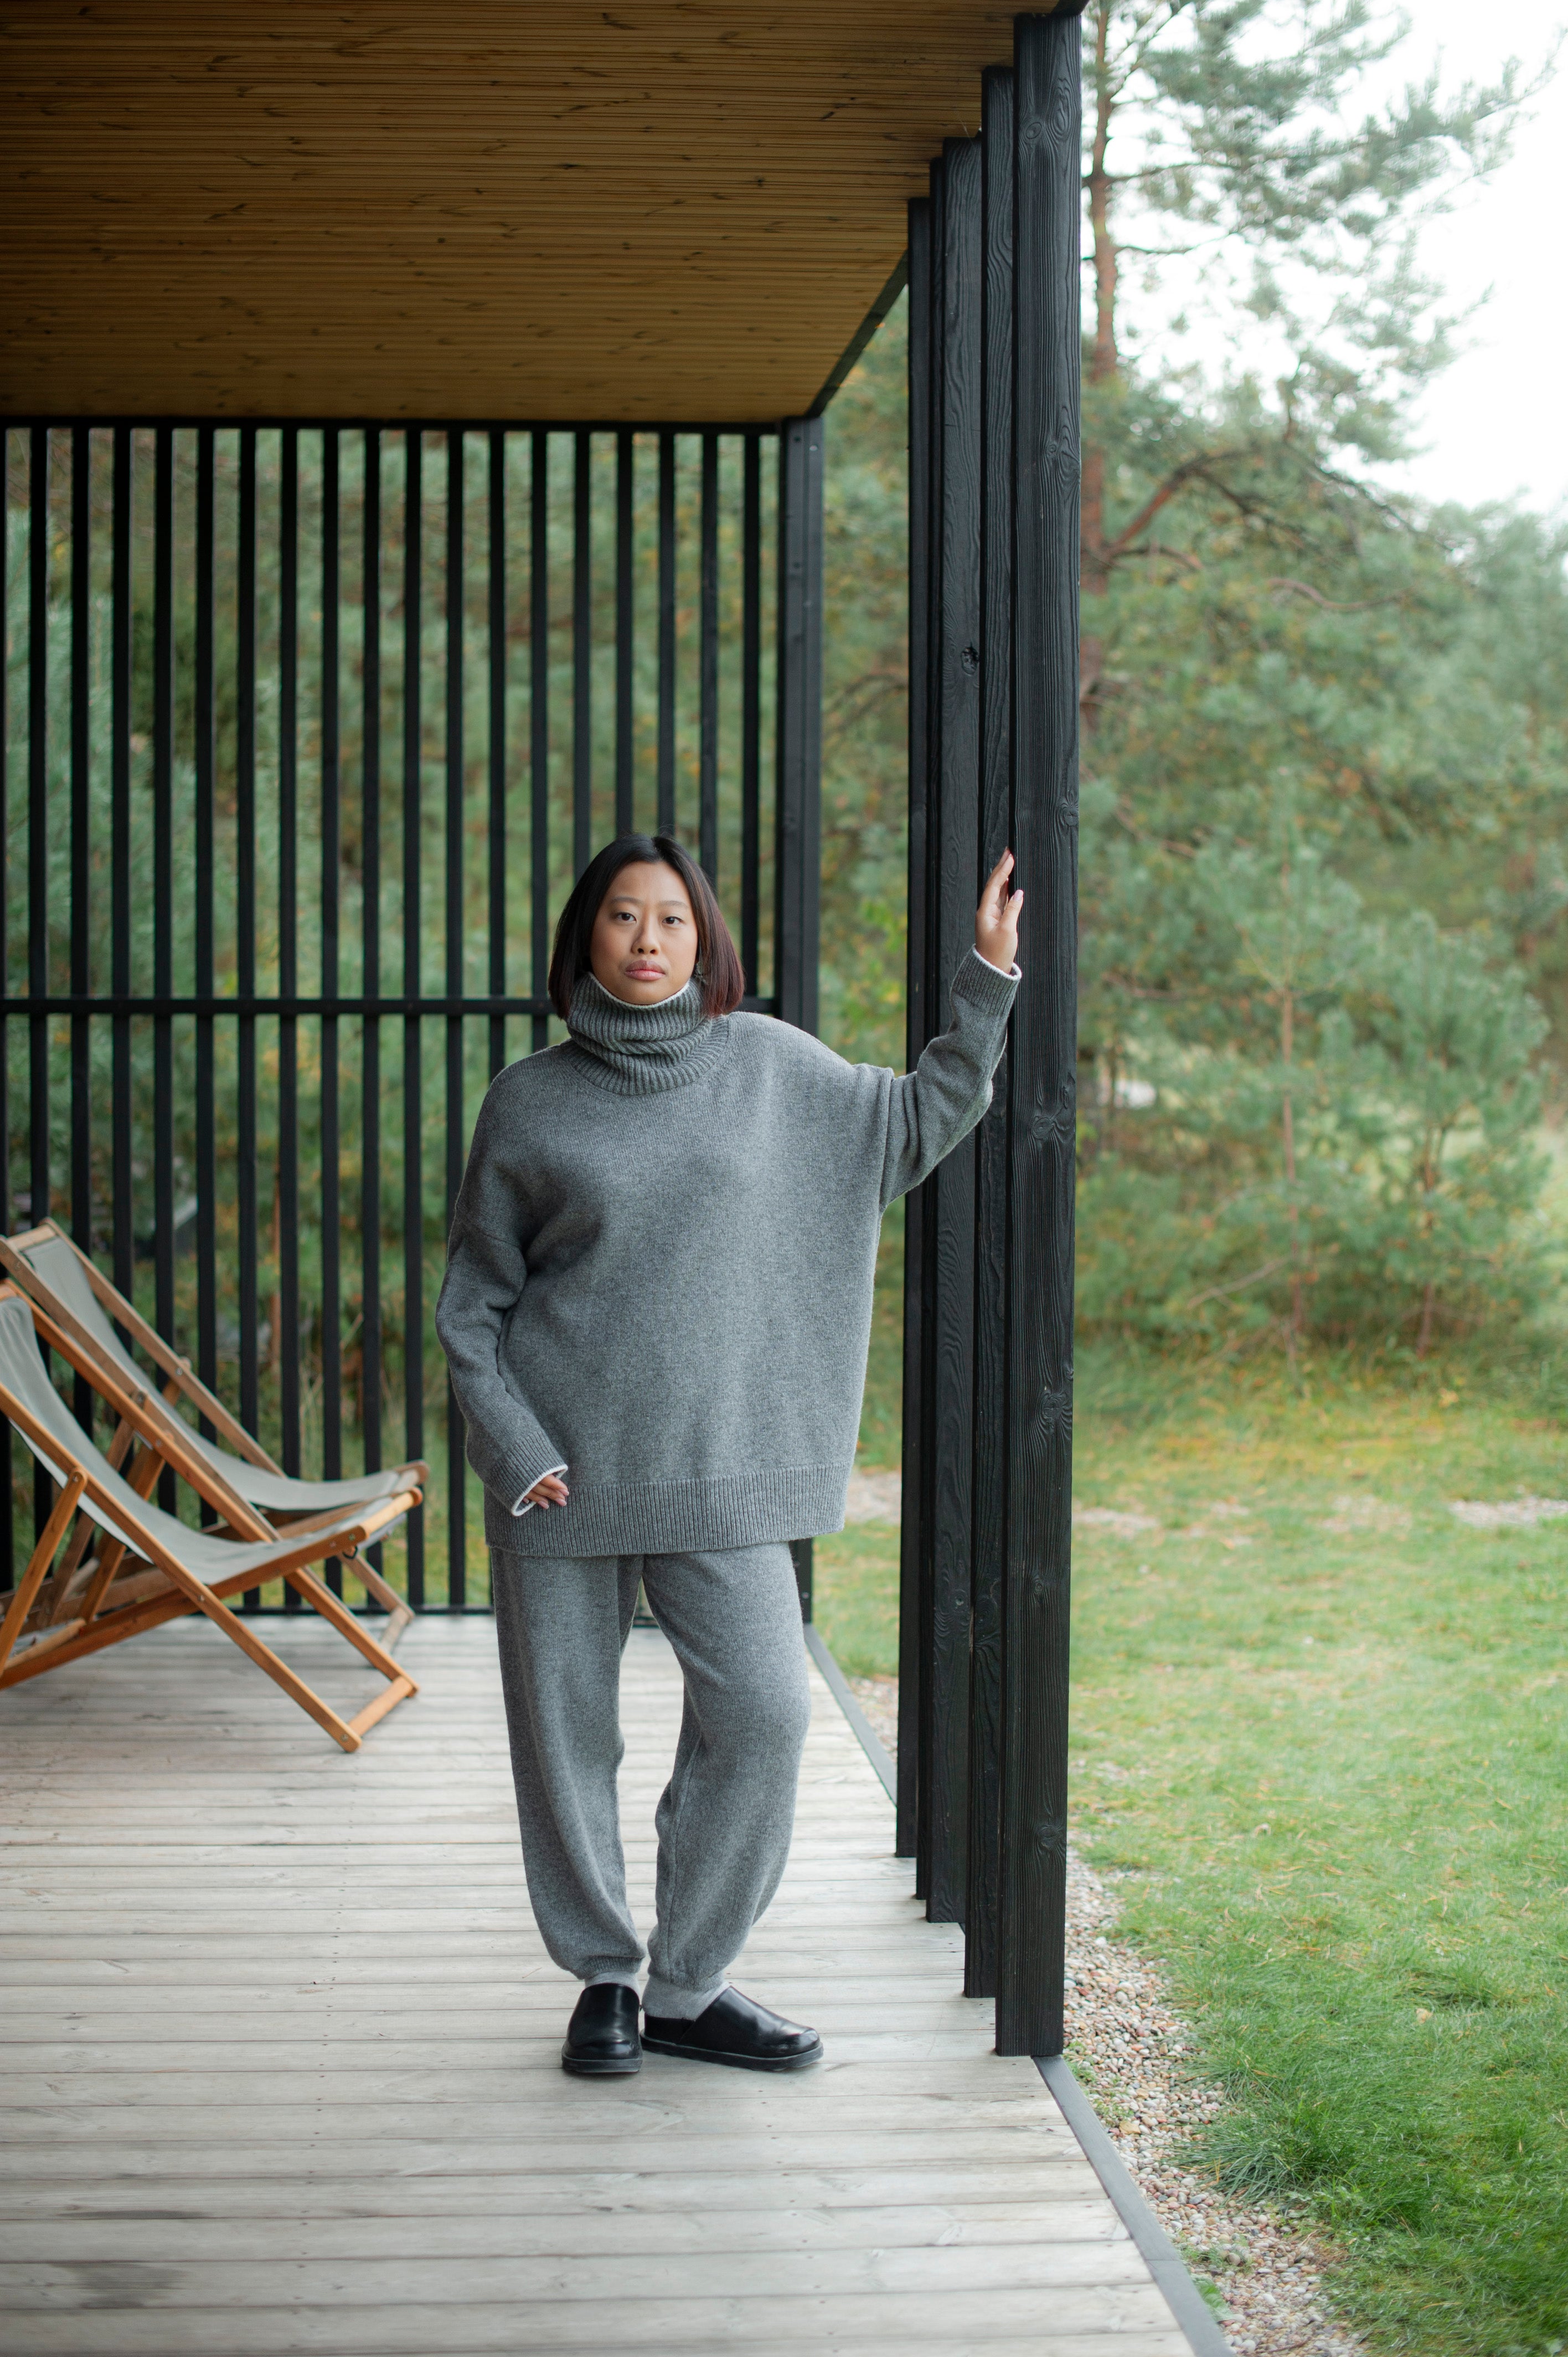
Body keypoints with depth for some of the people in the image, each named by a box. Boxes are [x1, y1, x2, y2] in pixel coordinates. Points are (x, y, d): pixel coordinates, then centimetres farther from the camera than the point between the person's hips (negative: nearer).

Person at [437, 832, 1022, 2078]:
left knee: (762, 1712, -8)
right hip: (563, 1463, -1)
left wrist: (988, 980, 9)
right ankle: (604, 1976, 22)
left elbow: (919, 1122, 17)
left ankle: (689, 1987, 8)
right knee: (565, 1728, 3)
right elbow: (473, 1298, 6)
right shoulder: (531, 1100, 2)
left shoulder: (763, 1061, 6)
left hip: (715, 1463, 1)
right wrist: (511, 1444, -6)